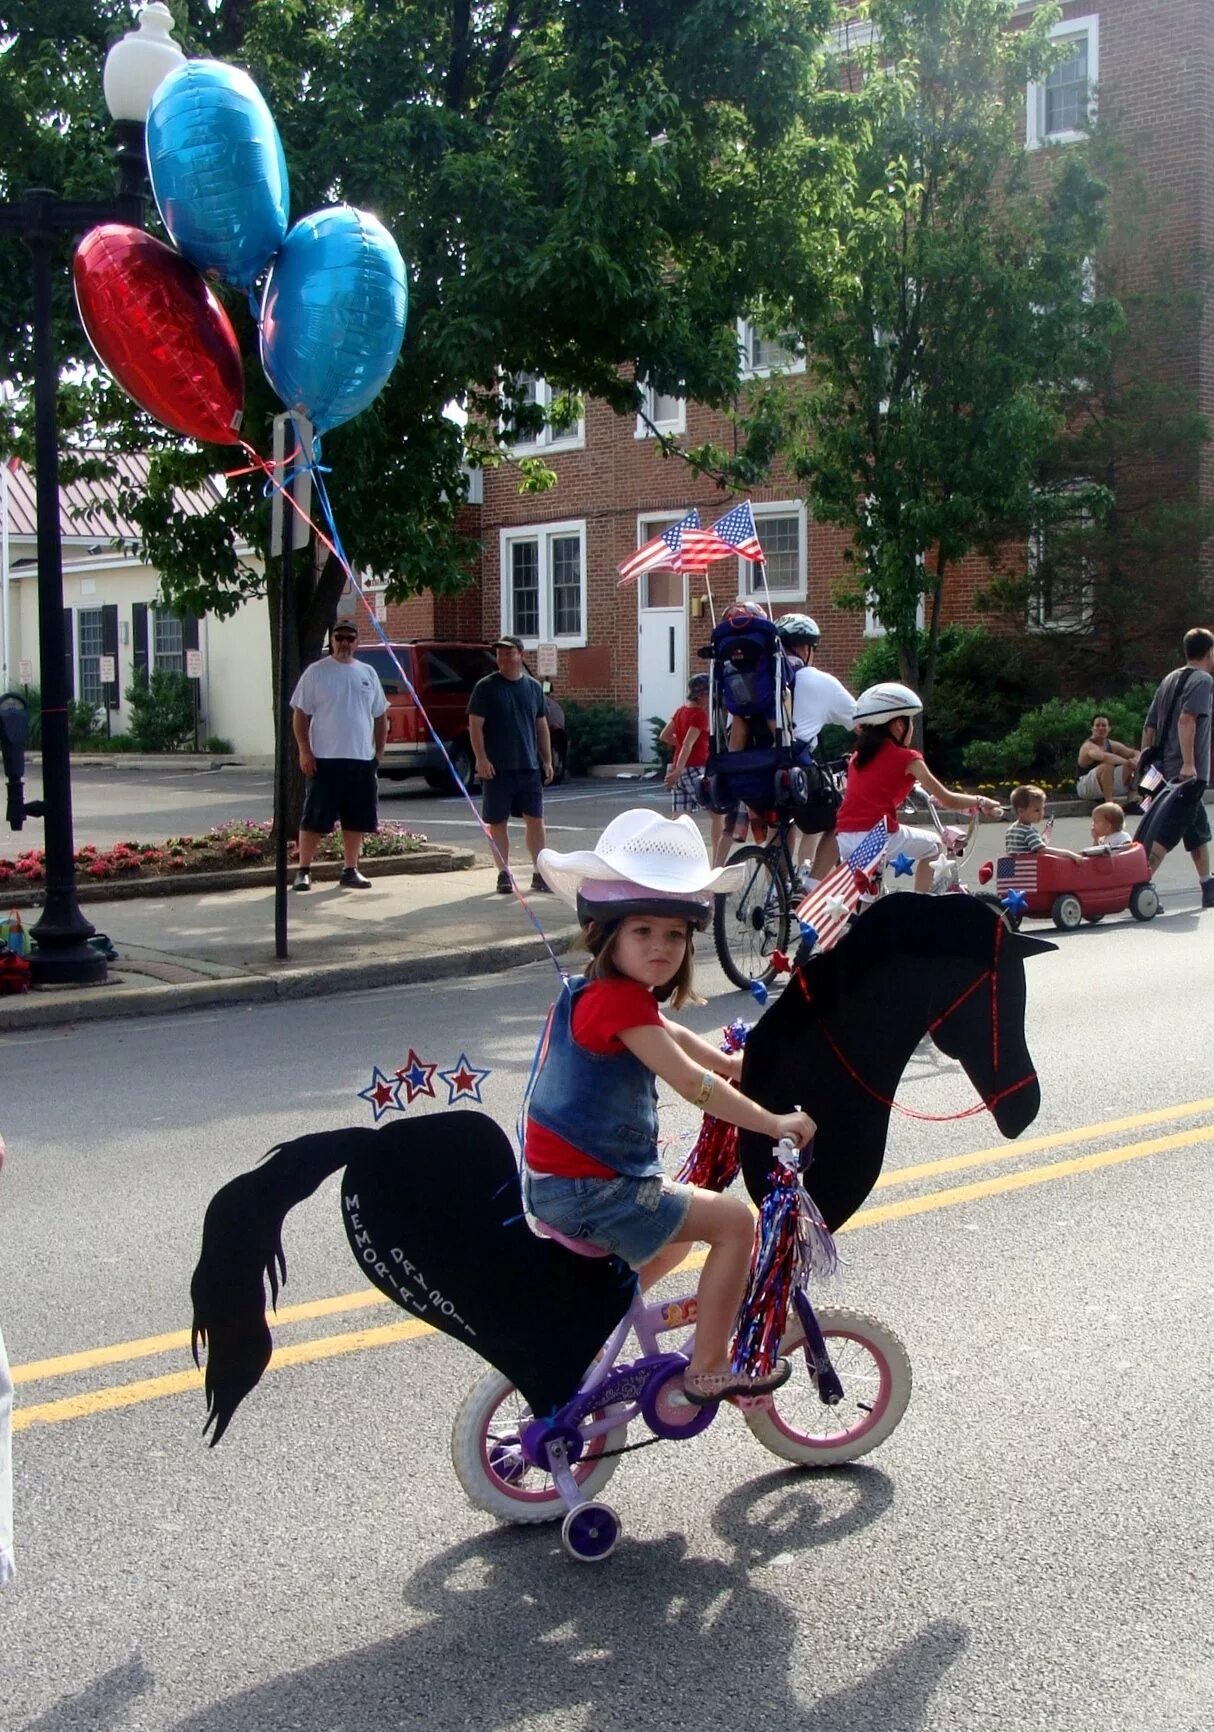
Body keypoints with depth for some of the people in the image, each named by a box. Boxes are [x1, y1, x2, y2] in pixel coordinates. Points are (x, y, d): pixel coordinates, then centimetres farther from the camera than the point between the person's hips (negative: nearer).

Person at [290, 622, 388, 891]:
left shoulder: (368, 673, 12)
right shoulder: (316, 672, -1)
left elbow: (380, 717, 17)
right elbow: (300, 714, -3)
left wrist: (379, 752, 10)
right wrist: (304, 751, -11)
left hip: (363, 759, 4)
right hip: (325, 759, -4)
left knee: (356, 819, 8)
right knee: (315, 818, -3)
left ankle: (350, 871, 18)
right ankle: (303, 871, 3)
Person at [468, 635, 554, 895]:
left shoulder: (534, 687, 10)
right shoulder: (486, 687, -2)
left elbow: (541, 726, 15)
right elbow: (475, 725, -5)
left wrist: (547, 761, 10)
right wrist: (482, 759, -14)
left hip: (529, 767, 3)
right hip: (497, 768, -3)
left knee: (535, 820, 2)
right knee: (498, 822, 3)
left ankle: (539, 873, 8)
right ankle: (504, 874, 12)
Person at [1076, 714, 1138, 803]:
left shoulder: (1112, 745, 5)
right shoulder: (1088, 746, -20)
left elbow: (1136, 754, 6)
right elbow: (1104, 756, -42)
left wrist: (1136, 761, -18)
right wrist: (1126, 761, -44)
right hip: (1084, 787, -8)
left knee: (1131, 766, -2)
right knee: (1108, 765, -33)